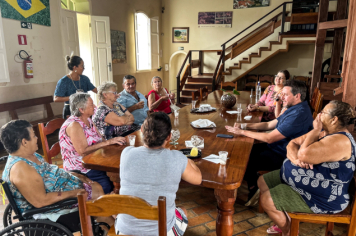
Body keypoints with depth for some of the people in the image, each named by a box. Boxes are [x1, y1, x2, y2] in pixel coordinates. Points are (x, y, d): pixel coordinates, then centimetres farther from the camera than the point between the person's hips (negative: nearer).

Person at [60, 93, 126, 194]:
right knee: (108, 185, -26)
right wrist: (108, 142, -23)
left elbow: (100, 139, 12)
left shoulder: (88, 120, 10)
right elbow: (83, 151, -23)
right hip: (79, 168, -8)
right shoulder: (74, 125, -16)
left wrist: (114, 141, -8)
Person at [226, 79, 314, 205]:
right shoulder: (294, 109, 7)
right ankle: (254, 189, 16)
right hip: (276, 147, 10)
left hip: (282, 156, -10)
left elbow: (269, 138, -28)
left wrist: (242, 132, -21)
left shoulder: (299, 115, -27)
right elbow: (269, 124, 10)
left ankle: (254, 189, 17)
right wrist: (245, 125, -1)